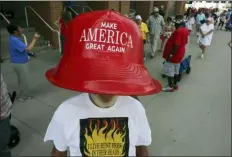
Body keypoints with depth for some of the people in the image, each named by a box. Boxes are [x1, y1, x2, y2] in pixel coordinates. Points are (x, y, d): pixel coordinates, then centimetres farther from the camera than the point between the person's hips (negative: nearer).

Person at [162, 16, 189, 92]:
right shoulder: (185, 30, 7)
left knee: (169, 71, 3)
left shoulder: (179, 31, -24)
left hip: (173, 55, -10)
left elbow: (176, 45, -29)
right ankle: (175, 85, 31)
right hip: (179, 54, 10)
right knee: (176, 71, 19)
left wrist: (170, 55, -22)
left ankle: (171, 87, 14)